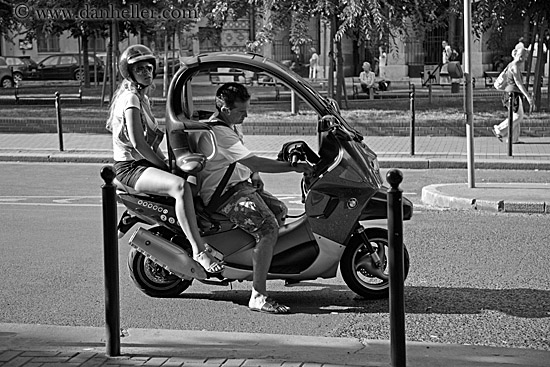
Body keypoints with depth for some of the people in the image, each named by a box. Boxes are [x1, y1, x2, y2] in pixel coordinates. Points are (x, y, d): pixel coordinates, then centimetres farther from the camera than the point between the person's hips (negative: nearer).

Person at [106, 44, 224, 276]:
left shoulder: (142, 97, 19)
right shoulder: (130, 97, -12)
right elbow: (137, 142, -20)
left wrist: (165, 162, 9)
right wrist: (164, 166, -15)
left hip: (146, 163, 11)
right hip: (130, 167, -10)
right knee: (180, 186, -34)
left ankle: (202, 241, 8)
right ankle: (198, 251, -36)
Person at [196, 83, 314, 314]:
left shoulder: (230, 127, 14)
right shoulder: (218, 133, -21)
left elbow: (246, 162, 28)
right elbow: (254, 163, -26)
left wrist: (254, 175, 7)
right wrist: (293, 167, -23)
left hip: (242, 185, 11)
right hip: (225, 195, -11)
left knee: (279, 210, 20)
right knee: (268, 228, -26)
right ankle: (258, 297, -27)